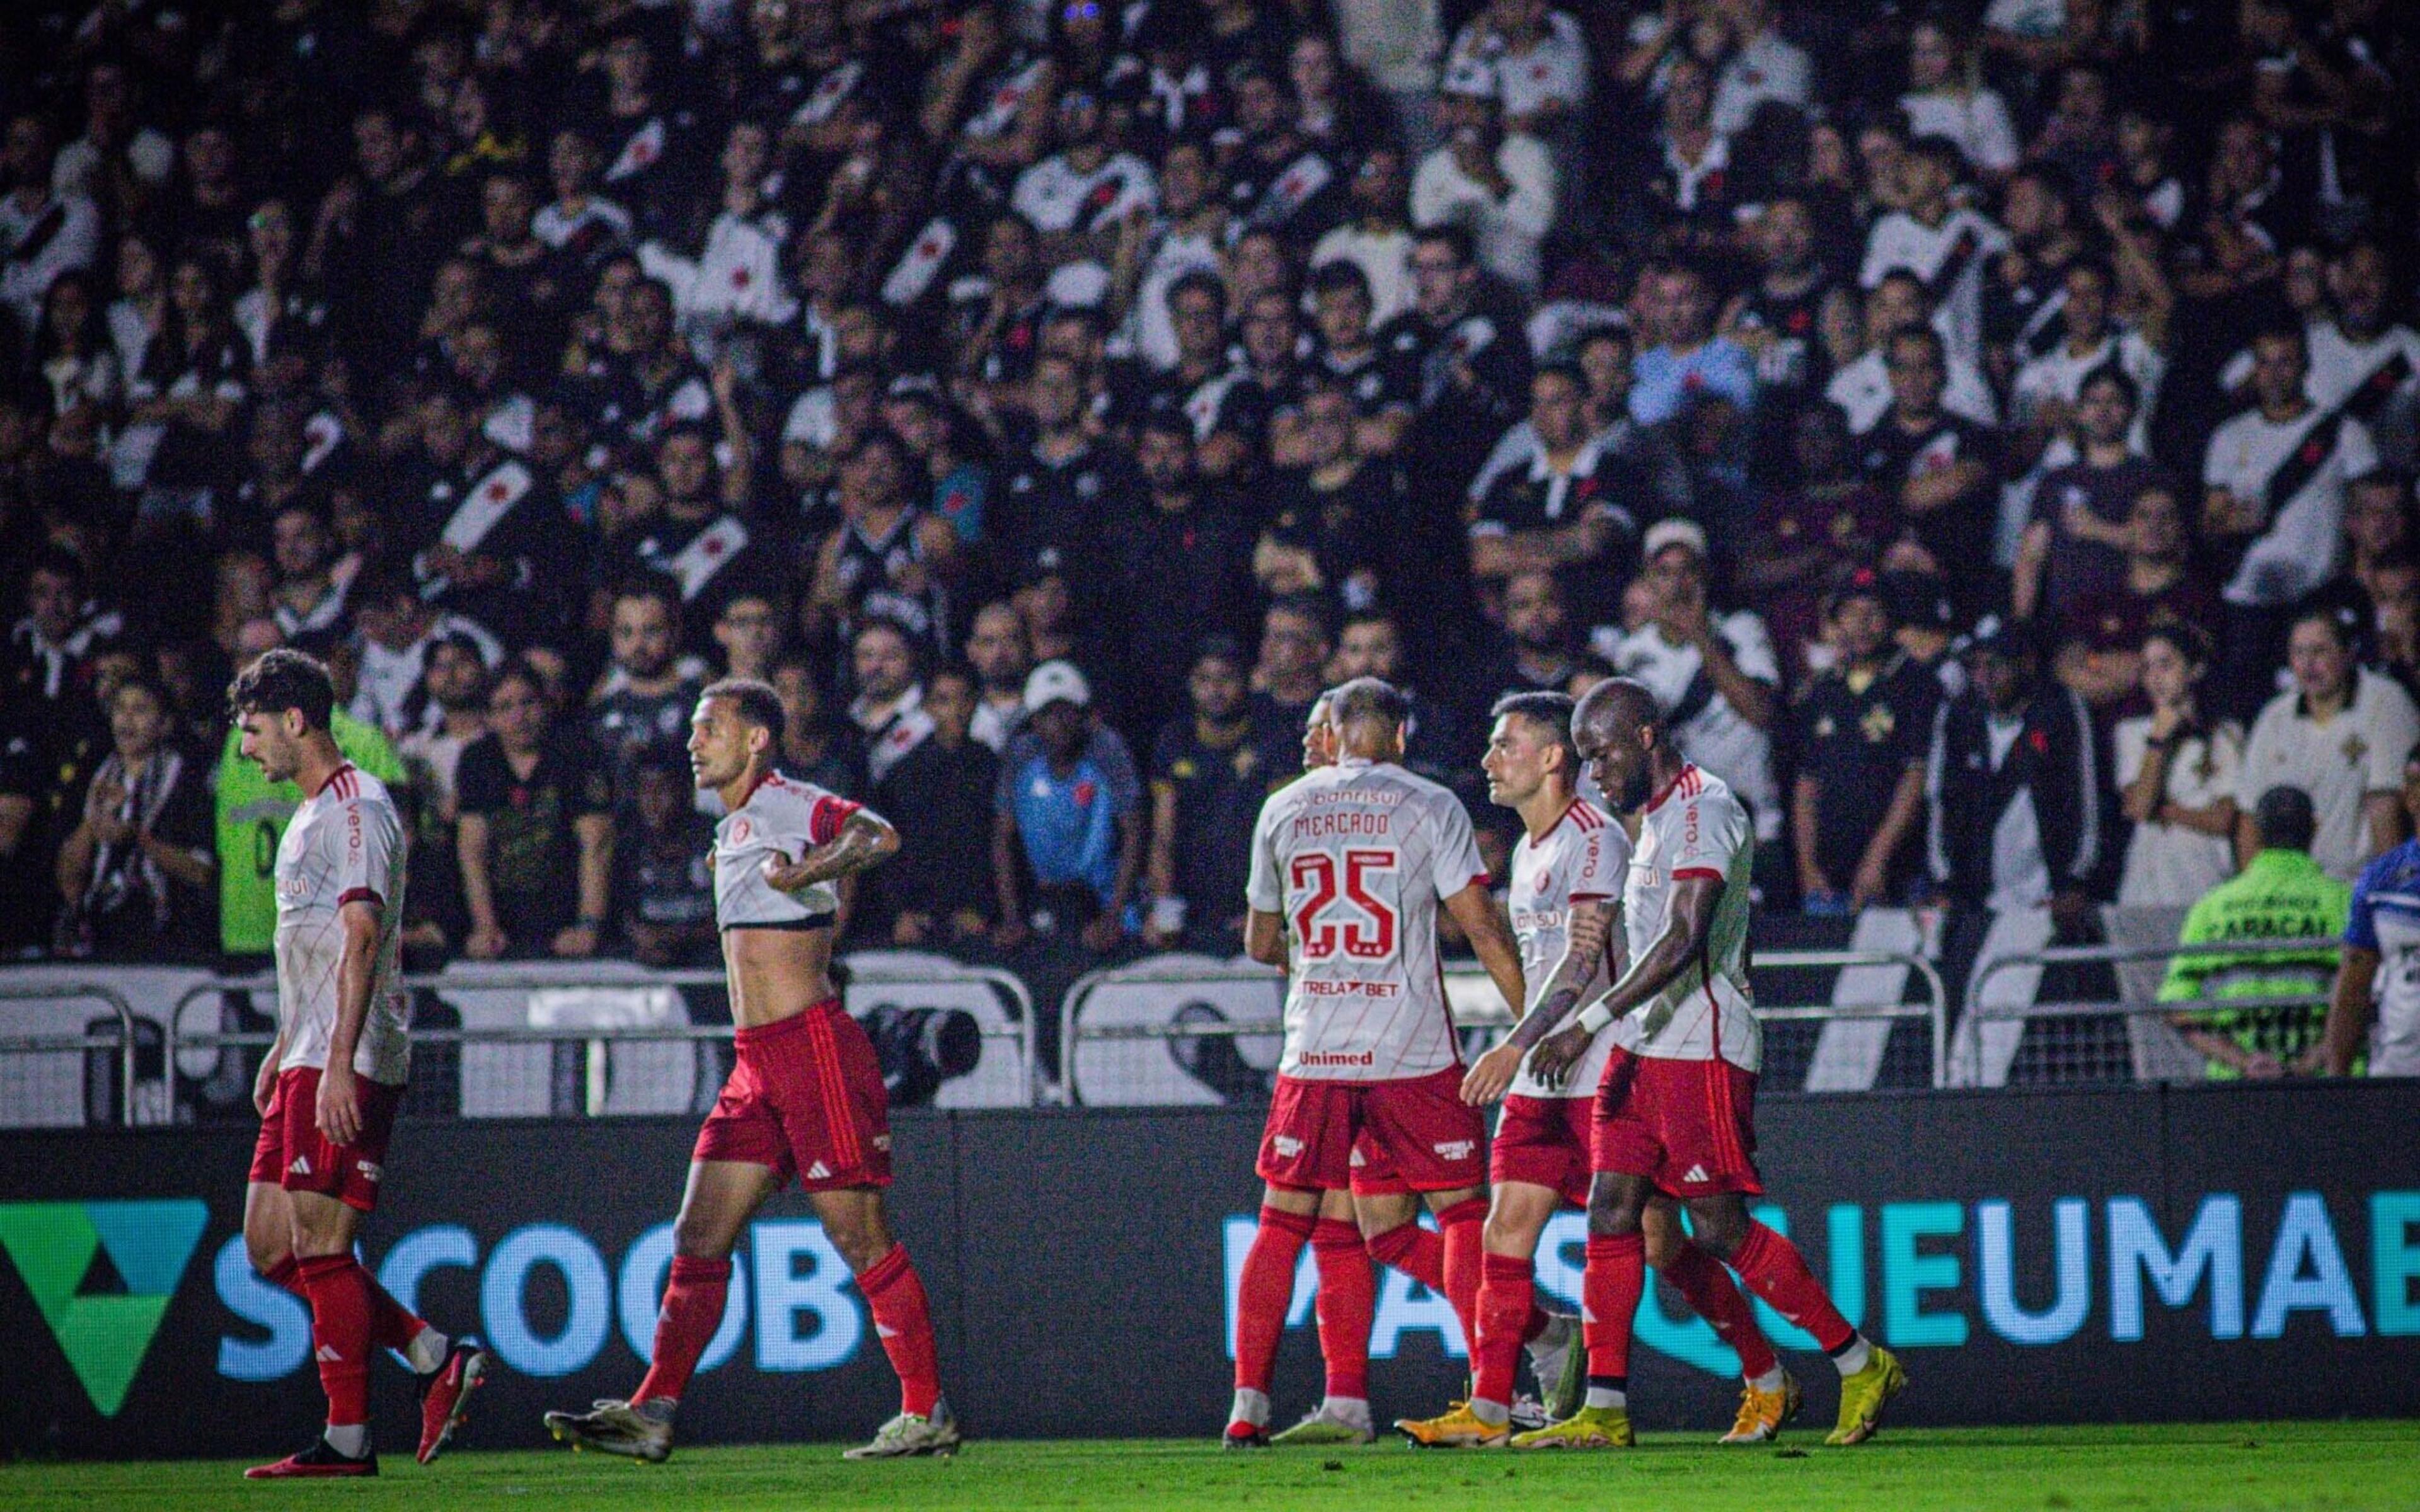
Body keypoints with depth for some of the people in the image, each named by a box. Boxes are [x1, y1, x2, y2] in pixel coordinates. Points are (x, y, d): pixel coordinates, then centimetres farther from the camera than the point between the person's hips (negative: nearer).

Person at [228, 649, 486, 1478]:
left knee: (320, 1247, -9)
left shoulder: (356, 808, -11)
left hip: (349, 1066, -10)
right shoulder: (313, 815, 21)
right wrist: (284, 1050, 27)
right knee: (269, 1246, 8)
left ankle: (348, 1439, -5)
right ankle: (438, 1359, 11)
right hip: (309, 1064, 10)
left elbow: (360, 940, -20)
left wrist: (339, 1065, -26)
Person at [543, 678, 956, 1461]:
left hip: (814, 1047, -10)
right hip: (757, 1065, 10)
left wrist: (798, 872, -31)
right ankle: (652, 1414, 3)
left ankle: (927, 1414, -1)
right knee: (698, 1240, 4)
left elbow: (877, 836, -26)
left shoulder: (787, 804, -8)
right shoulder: (735, 829, 21)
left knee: (861, 1238, -7)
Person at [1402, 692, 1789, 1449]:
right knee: (1507, 1229, -1)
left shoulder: (1595, 838, -13)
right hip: (1543, 1076, 9)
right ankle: (1488, 1409, 0)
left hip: (1611, 1071, -9)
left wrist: (1518, 1044, -32)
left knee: (1657, 1239, -6)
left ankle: (1768, 1384, 7)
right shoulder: (1528, 850, 16)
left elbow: (1583, 962, -24)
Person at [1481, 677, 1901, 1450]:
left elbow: (1684, 942, -23)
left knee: (1720, 1228, -6)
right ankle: (1604, 1410, 2)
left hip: (1701, 1051, -9)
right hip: (1644, 1049, 9)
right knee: (1611, 1215, 1)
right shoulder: (1654, 816, 18)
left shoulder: (1704, 810, -13)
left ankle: (1862, 1366, 5)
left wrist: (1588, 1025, -25)